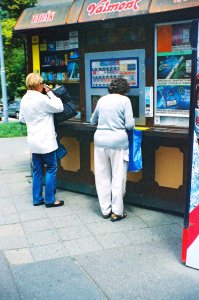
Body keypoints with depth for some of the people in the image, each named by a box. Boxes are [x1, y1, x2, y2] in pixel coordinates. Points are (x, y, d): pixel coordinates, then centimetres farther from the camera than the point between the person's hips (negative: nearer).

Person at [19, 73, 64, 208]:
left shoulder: (25, 99, 6)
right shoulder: (42, 99, -18)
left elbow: (22, 119, 16)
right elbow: (59, 107, -8)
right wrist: (50, 92, -3)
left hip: (33, 140, 8)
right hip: (45, 140, -7)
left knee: (37, 170, 14)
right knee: (52, 168, 3)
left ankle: (37, 199, 20)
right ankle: (50, 200, 8)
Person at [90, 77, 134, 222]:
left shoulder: (102, 100, 11)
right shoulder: (125, 100, -2)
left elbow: (93, 121, 21)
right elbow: (129, 125, -8)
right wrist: (125, 123, 13)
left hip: (100, 139, 4)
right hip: (118, 141, -4)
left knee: (102, 176, 11)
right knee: (118, 177, 4)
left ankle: (105, 210, 19)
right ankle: (117, 211, 10)